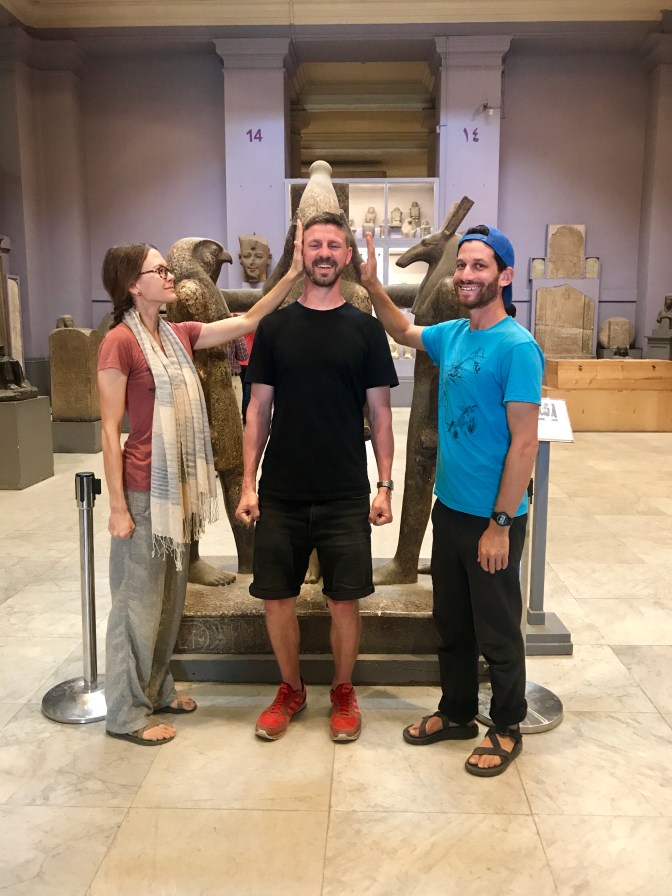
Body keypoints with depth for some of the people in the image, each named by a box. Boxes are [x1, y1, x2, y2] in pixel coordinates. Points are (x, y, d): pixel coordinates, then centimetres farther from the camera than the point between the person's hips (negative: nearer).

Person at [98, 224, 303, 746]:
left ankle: (156, 690, 35)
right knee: (138, 601, 5)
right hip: (143, 491, -8)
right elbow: (110, 430, -14)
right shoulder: (120, 342, -13)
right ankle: (127, 713, 21)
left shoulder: (179, 335, 9)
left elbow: (248, 322, 9)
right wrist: (119, 506, -15)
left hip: (178, 487, 8)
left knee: (170, 597, 18)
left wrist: (293, 275, 1)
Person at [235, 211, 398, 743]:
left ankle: (343, 693, 30)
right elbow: (259, 409, 5)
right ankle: (291, 690, 32)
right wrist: (248, 484, -1)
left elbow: (380, 413, 3)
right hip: (280, 493, 1)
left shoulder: (365, 329, 2)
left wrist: (385, 486, -3)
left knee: (345, 600, 6)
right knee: (277, 598, 8)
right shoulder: (275, 327, 4)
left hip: (346, 496, -1)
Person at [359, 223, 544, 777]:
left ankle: (507, 729, 31)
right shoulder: (452, 335, 4)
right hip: (449, 507, 7)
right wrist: (372, 284, 12)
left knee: (496, 632, 10)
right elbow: (403, 331, 26)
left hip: (492, 519, -7)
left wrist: (500, 525, -19)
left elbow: (524, 444, -19)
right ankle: (456, 714, 39)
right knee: (451, 622, 20)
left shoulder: (517, 347, -18)